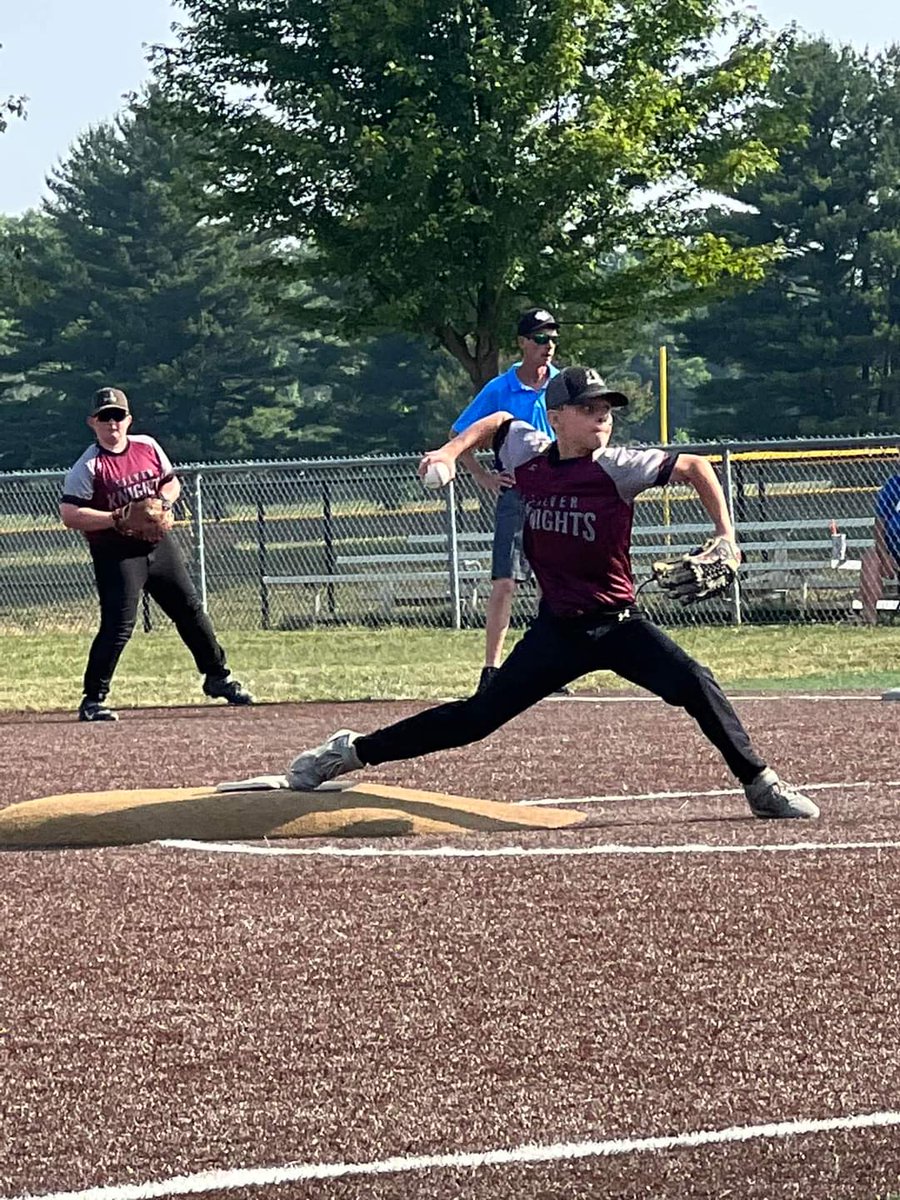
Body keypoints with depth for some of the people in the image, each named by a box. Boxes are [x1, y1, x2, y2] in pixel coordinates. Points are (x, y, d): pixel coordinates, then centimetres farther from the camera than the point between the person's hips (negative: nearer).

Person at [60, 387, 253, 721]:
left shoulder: (147, 447, 5)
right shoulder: (89, 466, -12)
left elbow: (172, 483, 19)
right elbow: (69, 514, -19)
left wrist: (162, 501, -5)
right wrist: (118, 518, -24)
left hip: (158, 543, 6)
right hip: (116, 553, -6)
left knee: (190, 609, 13)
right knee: (118, 625, -13)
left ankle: (217, 677, 29)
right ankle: (93, 700, -6)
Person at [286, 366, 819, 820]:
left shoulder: (617, 467, -13)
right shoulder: (528, 455, -2)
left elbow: (694, 467, -5)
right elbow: (498, 422, 21)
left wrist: (725, 536, -12)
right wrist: (450, 452, 7)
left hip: (618, 624, -1)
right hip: (558, 629, 1)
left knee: (694, 684, -22)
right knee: (478, 715, -2)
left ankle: (761, 785, -10)